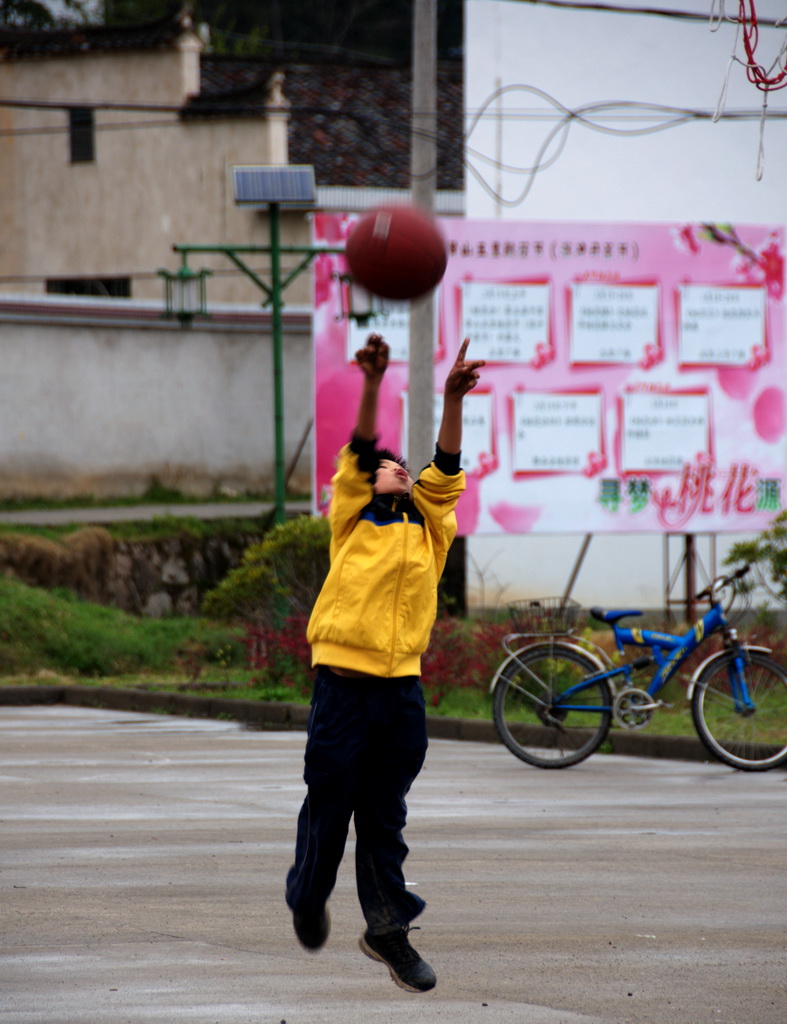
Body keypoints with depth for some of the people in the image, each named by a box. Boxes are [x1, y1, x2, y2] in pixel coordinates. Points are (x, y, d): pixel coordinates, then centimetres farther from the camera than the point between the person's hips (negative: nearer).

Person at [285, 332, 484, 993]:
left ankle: (387, 926, 9)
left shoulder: (429, 528, 16)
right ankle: (308, 896, 26)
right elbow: (360, 451, -4)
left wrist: (453, 399, -10)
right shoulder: (353, 521, 8)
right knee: (330, 804, 4)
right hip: (344, 683, -3)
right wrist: (373, 384, -17)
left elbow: (446, 469, 4)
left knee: (385, 816, 6)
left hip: (403, 689, 3)